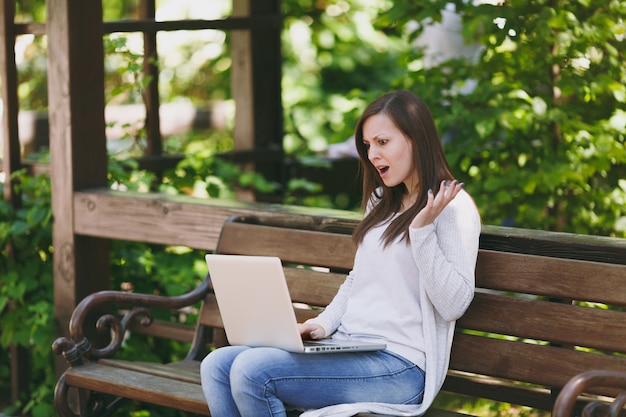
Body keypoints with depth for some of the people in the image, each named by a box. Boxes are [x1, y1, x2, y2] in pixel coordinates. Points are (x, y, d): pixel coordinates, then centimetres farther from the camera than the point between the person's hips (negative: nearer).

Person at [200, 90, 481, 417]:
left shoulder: (453, 206, -6)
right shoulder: (381, 202, 21)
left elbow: (454, 304, -15)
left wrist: (422, 230, -22)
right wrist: (324, 323, 7)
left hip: (399, 365, -9)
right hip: (346, 348, 9)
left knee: (252, 371, -24)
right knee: (217, 366, -6)